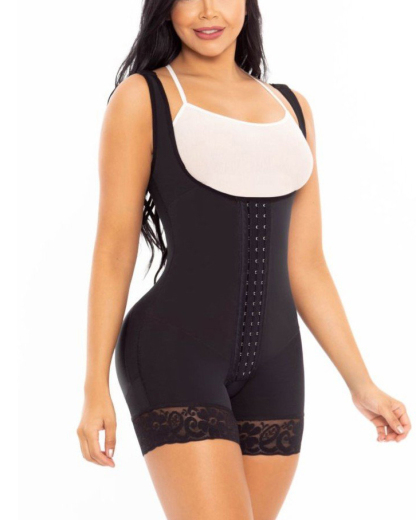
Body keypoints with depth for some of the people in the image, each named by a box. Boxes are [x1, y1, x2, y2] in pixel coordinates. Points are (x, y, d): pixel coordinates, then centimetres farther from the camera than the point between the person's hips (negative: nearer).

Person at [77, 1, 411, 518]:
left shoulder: (292, 106, 14)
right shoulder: (142, 96, 0)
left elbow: (305, 266, 14)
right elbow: (114, 248, -3)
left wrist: (361, 384, 10)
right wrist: (95, 388, -7)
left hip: (272, 365, 6)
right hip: (174, 355, -5)